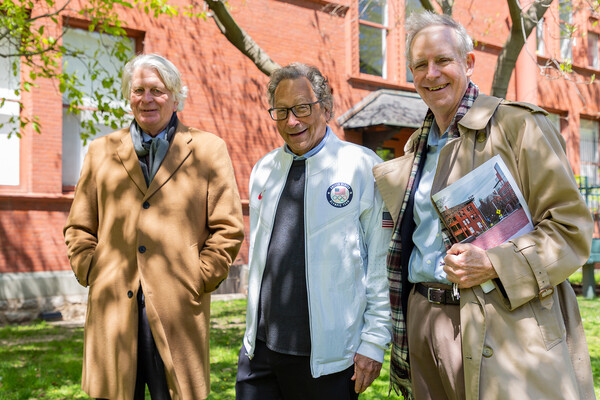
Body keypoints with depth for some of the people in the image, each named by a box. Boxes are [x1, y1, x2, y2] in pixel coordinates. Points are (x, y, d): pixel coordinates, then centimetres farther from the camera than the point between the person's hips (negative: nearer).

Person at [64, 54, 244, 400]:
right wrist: (91, 275, 3)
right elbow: (79, 227, 16)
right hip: (112, 311, 2)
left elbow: (228, 228, 2)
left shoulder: (209, 150, 5)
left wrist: (198, 282, -5)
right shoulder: (101, 152, 13)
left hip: (178, 314, -2)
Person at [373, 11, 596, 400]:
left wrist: (494, 265, -21)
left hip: (498, 327, -6)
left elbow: (571, 226, -11)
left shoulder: (519, 125, -6)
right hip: (422, 322, 6)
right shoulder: (417, 145, 16)